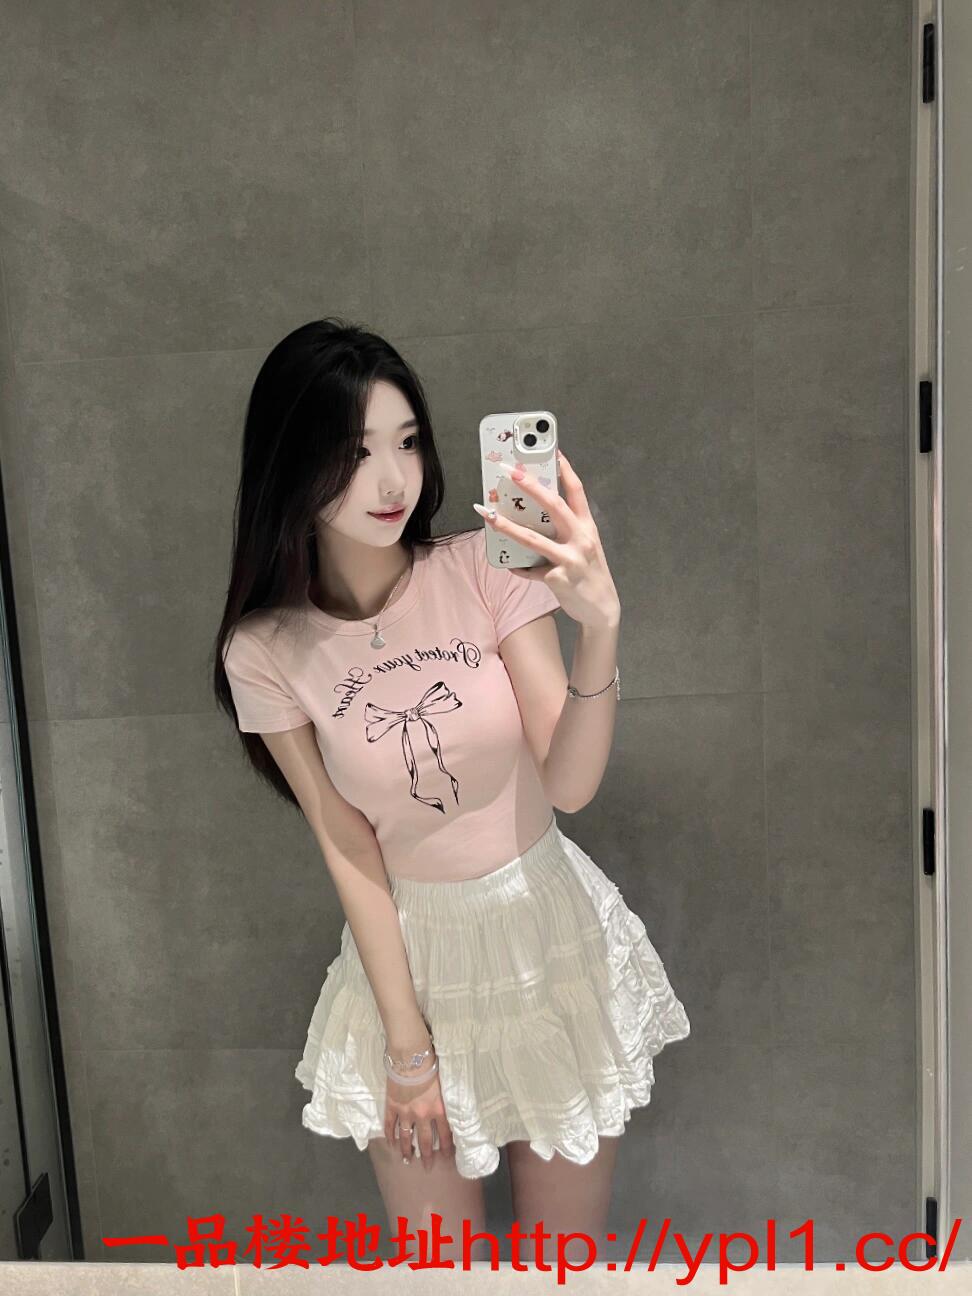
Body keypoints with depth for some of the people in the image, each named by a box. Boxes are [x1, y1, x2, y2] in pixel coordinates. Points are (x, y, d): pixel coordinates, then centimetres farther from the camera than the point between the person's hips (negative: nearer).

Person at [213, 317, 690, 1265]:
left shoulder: (485, 569, -14)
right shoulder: (265, 650, -11)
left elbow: (569, 784, -19)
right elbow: (346, 849, -8)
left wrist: (600, 624, -36)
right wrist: (407, 1044, -5)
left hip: (552, 933, 0)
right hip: (413, 957, 0)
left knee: (564, 1253, 16)